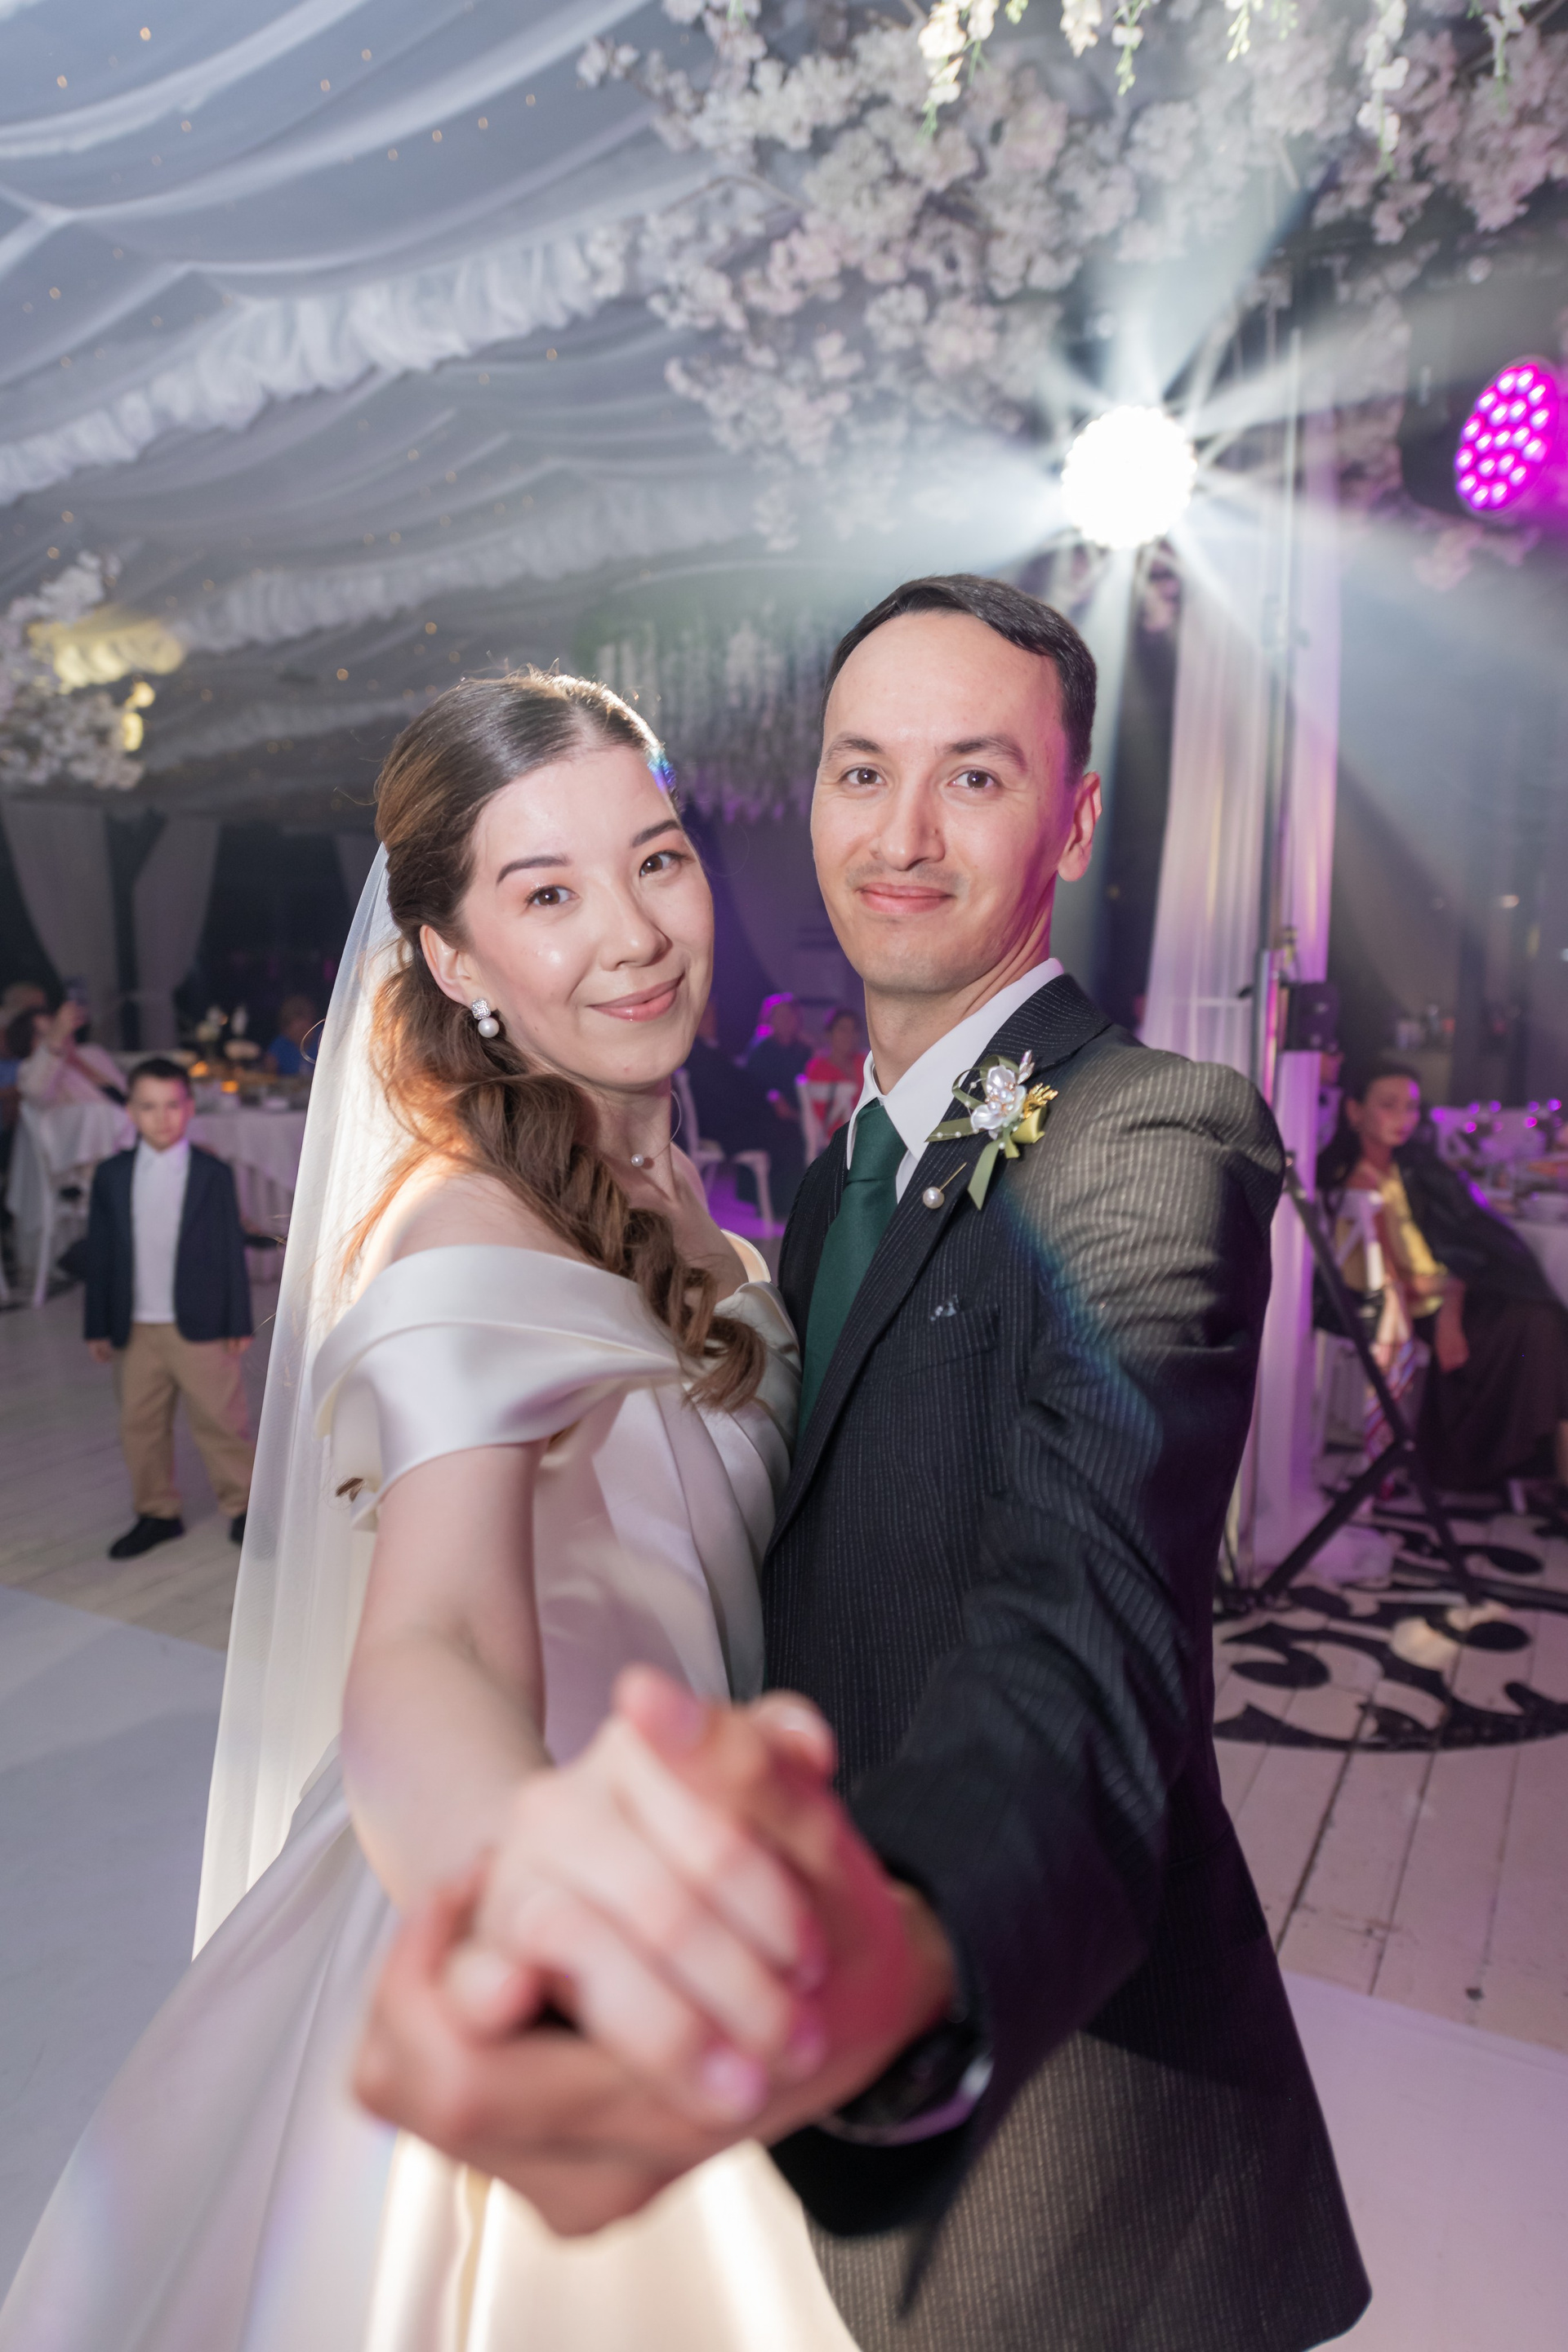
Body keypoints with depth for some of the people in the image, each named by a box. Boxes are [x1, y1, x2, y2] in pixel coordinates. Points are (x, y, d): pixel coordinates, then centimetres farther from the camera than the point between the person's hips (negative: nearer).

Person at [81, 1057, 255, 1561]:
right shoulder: (110, 1176, 3)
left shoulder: (214, 1174, -4)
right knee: (139, 1426, 12)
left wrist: (239, 1323, -3)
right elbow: (99, 1255, 6)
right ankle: (157, 1513, 29)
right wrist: (97, 1326, 6)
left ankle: (243, 1506, 21)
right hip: (134, 1330, 3)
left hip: (201, 1328, -3)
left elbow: (232, 1251, -2)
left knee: (220, 1422, 4)